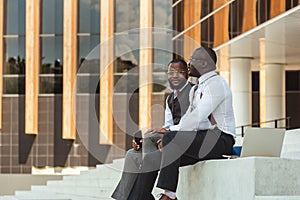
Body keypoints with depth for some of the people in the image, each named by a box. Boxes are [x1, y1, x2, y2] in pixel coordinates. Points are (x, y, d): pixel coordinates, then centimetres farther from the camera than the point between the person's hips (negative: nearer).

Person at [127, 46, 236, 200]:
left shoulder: (215, 83, -9)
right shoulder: (195, 89, 23)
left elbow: (197, 117, -19)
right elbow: (187, 118, 20)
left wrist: (170, 139, -16)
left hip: (220, 139, -9)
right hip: (200, 141, 9)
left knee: (170, 137, -31)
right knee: (151, 160, -3)